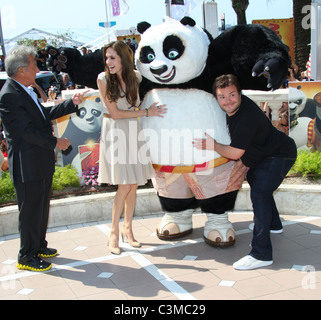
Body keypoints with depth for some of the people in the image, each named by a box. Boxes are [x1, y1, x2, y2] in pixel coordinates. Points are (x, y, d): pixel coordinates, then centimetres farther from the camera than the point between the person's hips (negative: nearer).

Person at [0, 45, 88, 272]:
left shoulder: (26, 91, 11)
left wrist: (71, 104, 13)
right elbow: (26, 130, -22)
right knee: (30, 210, 2)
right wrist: (55, 142, -18)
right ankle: (27, 257, 17)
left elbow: (46, 114, 19)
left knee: (42, 207, 20)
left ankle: (39, 246, 36)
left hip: (41, 162, 10)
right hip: (27, 166, -10)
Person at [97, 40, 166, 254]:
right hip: (115, 133, -3)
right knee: (125, 185, -7)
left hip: (134, 131, 4)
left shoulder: (136, 77, 0)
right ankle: (114, 232, 9)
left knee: (133, 184, 7)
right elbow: (114, 113, -11)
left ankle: (128, 228, 24)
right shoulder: (103, 79, -9)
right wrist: (146, 112, -11)